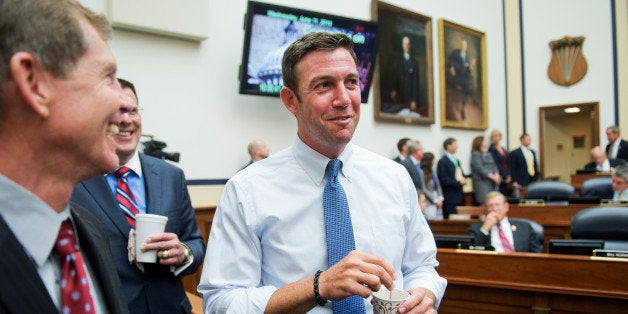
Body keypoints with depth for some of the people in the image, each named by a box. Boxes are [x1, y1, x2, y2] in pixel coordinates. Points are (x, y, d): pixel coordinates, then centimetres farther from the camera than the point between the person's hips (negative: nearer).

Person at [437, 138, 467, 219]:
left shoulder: (456, 160, 19)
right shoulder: (442, 162, -9)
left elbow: (461, 174, 24)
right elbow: (444, 180, -15)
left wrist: (463, 179, 1)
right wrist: (459, 182, -15)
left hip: (460, 195, 8)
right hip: (450, 197, -8)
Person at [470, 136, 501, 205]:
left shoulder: (488, 155, 21)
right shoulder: (475, 155, -2)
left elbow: (494, 166, 13)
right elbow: (479, 168, -13)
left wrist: (496, 175, -8)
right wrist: (492, 176, -17)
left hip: (492, 183, 7)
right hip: (482, 182, -7)